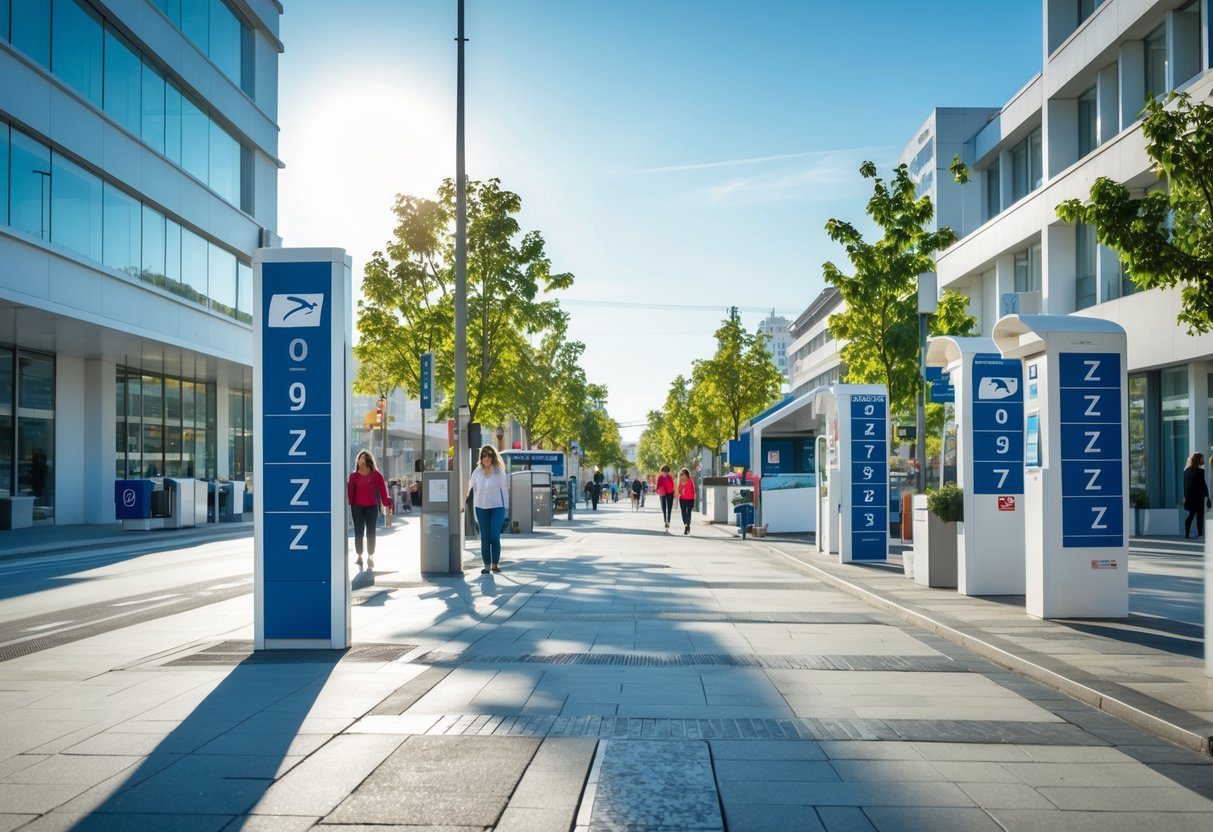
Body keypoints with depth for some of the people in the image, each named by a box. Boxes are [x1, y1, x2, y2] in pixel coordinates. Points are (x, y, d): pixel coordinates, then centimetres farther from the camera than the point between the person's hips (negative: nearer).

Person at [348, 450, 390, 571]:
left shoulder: (376, 475, 1)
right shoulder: (354, 476, 5)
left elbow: (383, 489, -2)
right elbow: (350, 491, 1)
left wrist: (386, 504, -8)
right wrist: (348, 502, -11)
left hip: (372, 507, -1)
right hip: (357, 507, 1)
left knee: (370, 532, 3)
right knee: (358, 532, 2)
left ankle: (370, 557, 11)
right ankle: (359, 556, 9)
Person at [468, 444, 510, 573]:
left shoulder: (499, 471, -6)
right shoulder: (477, 471, 1)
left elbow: (504, 489, -2)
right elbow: (472, 487, 8)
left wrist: (506, 506, -1)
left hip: (497, 507, -3)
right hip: (481, 507, 3)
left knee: (495, 536, -8)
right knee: (484, 537, 4)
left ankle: (495, 563, 9)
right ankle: (487, 565, 12)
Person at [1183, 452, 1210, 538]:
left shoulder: (1187, 471, 7)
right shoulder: (1199, 471, -12)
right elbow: (1203, 484, -12)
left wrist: (1186, 496, 14)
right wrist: (1206, 496, -7)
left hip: (1189, 496, 6)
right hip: (1198, 496, -6)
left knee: (1191, 515, 11)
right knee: (1200, 515, 2)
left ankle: (1186, 534, 7)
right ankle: (1200, 533, 2)